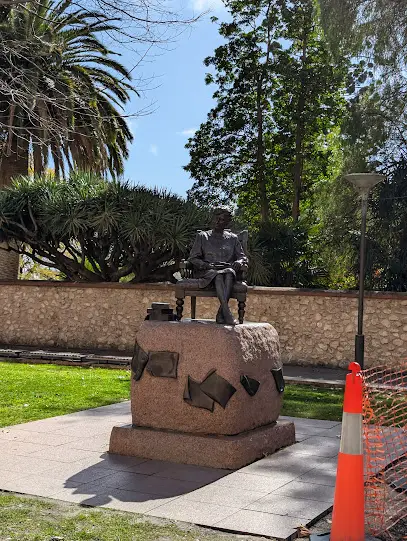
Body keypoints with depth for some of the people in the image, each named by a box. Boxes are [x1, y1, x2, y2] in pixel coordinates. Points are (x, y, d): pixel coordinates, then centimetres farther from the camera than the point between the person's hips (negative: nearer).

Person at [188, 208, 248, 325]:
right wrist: (207, 265, -9)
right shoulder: (202, 236, 17)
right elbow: (193, 258, 11)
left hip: (227, 271, 1)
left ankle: (221, 313, -42)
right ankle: (227, 313, -49)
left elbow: (243, 257, 17)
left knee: (229, 272, -36)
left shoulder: (232, 238, 22)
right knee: (218, 275, -37)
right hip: (207, 272, -1)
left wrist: (238, 263, -8)